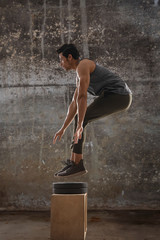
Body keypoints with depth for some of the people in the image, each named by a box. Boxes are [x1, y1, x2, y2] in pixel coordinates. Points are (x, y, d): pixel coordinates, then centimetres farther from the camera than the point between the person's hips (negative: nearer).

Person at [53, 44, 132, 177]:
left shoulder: (83, 65, -8)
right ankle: (74, 161, 8)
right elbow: (74, 104, 25)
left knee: (80, 119, -10)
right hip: (120, 98, 10)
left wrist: (79, 125, -23)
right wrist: (63, 129, 23)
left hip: (117, 95, -10)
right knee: (80, 118, 11)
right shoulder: (80, 75, 24)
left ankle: (77, 164, -8)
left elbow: (82, 96, -19)